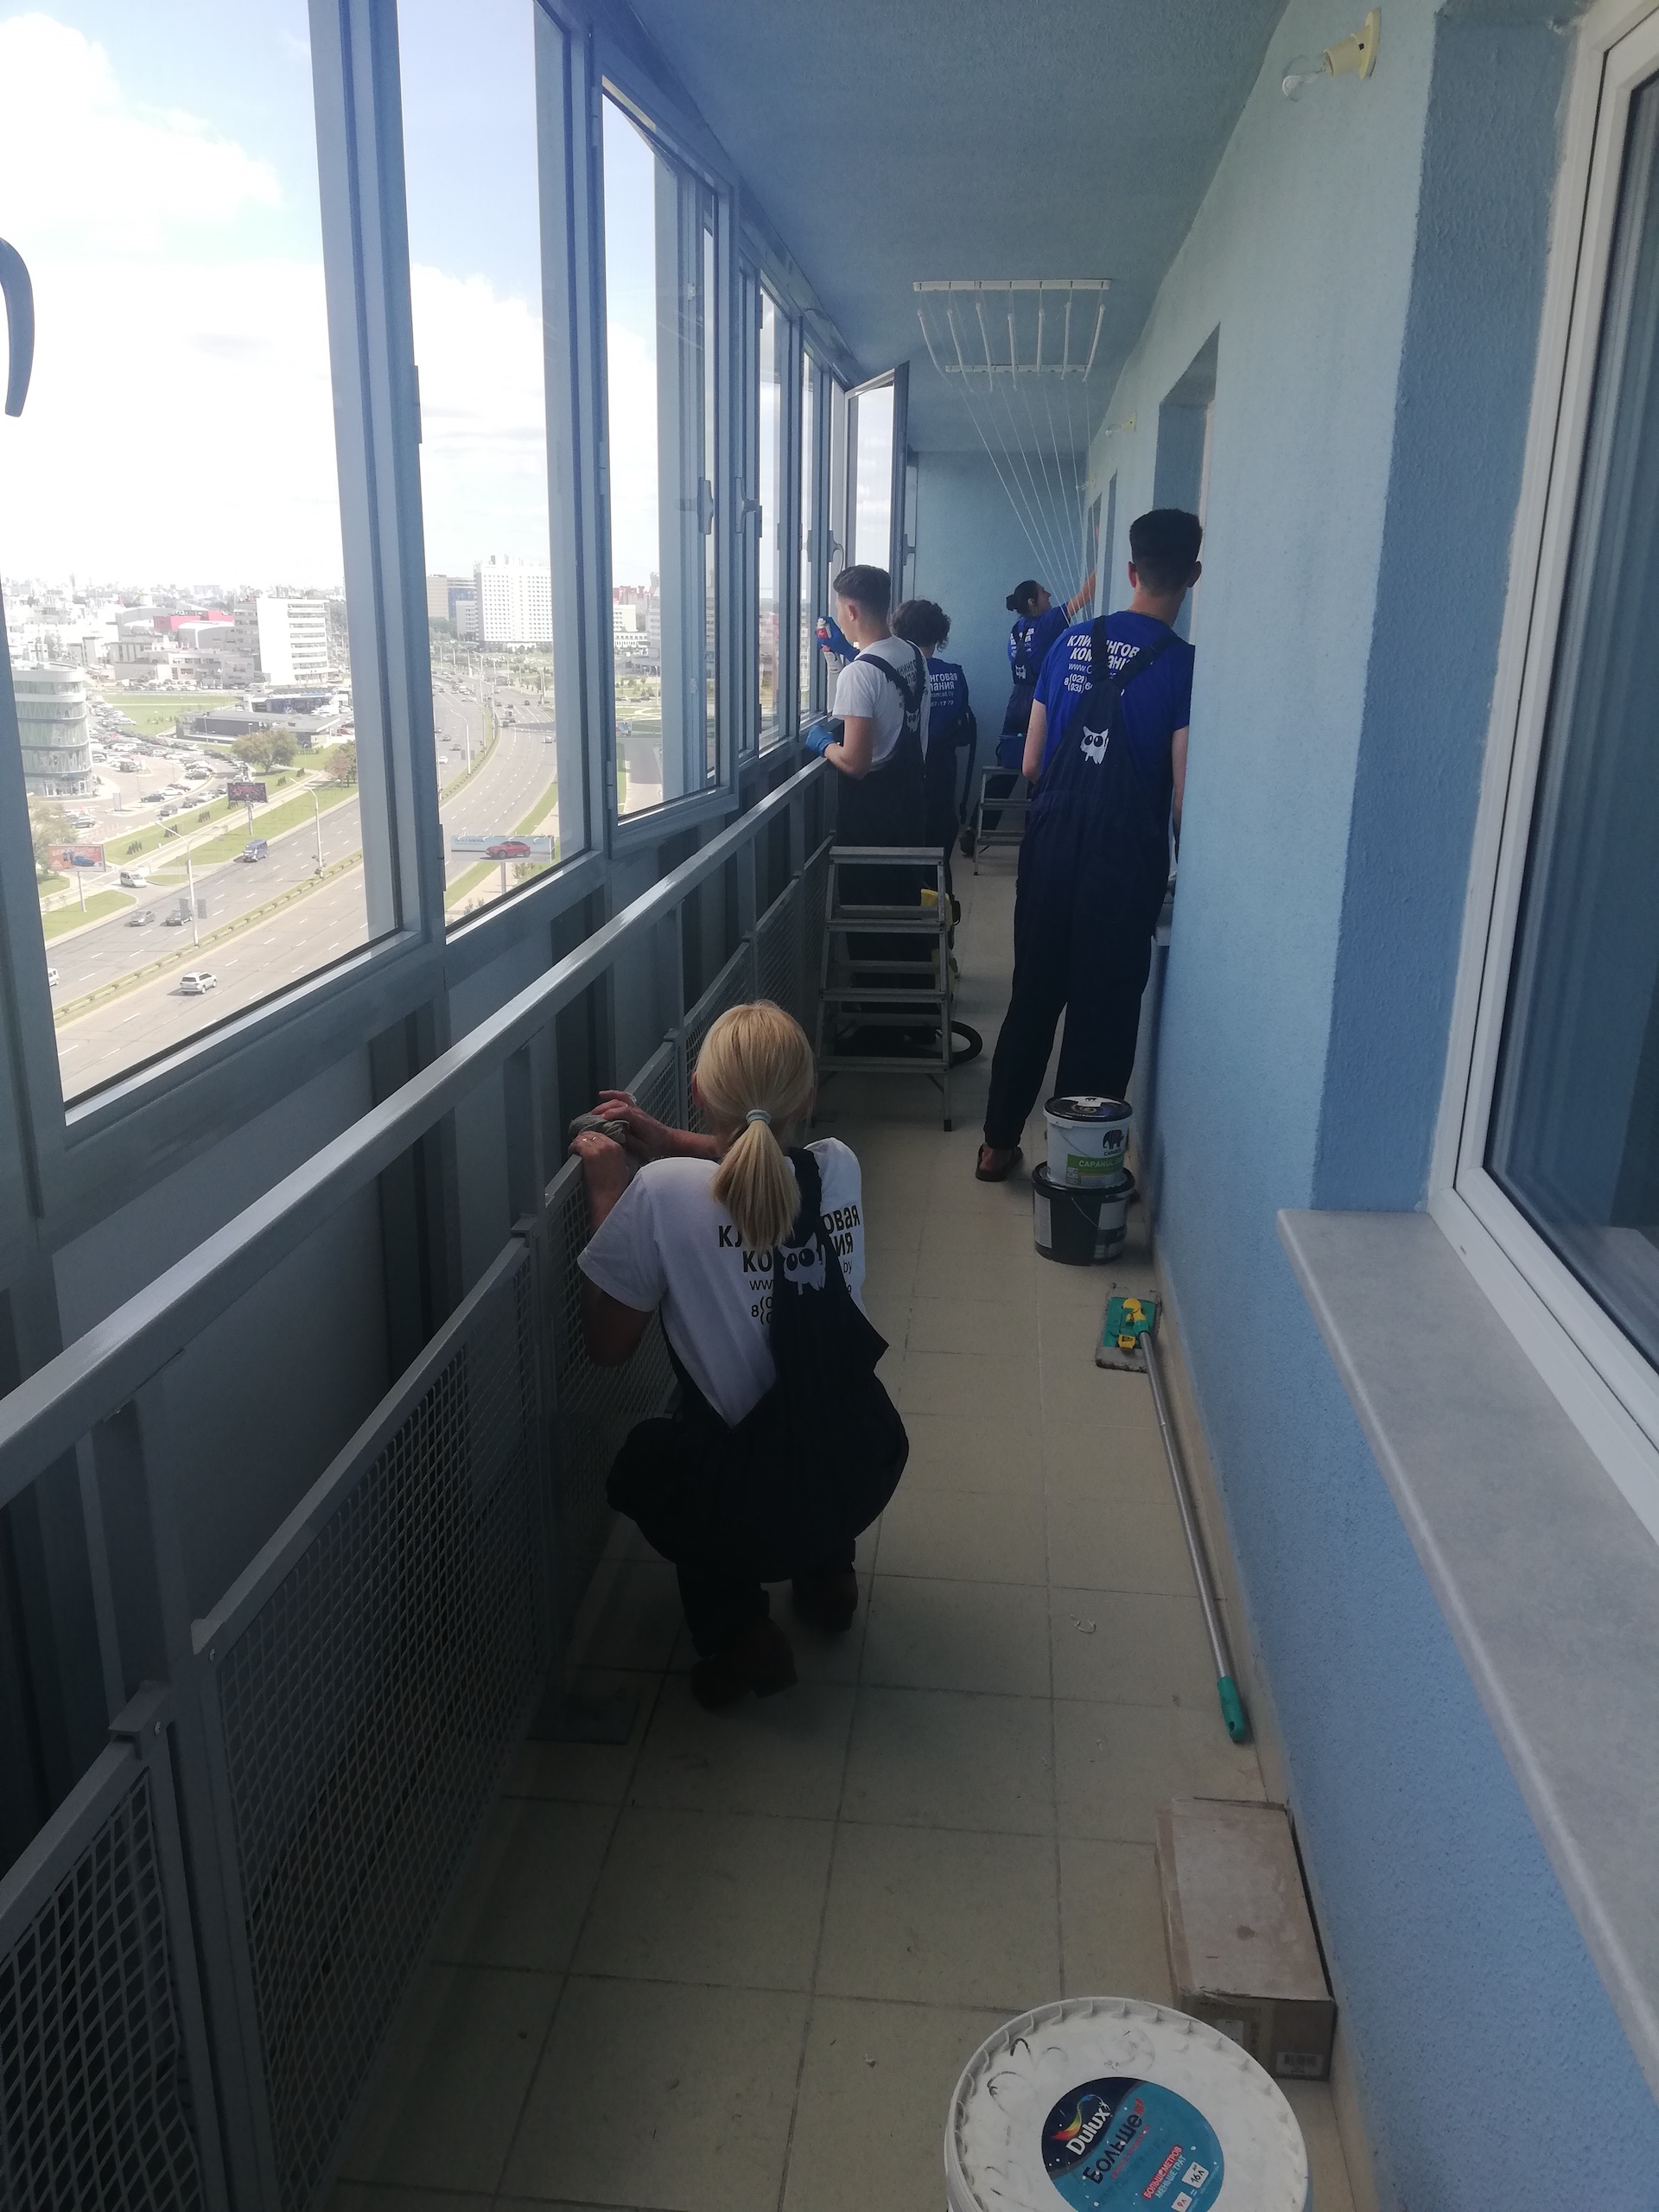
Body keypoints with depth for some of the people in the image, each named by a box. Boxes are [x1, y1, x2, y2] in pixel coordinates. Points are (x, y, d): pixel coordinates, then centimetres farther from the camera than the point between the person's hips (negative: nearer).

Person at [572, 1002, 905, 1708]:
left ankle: (737, 1630, 16)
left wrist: (607, 1193, -4)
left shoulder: (663, 1192, -20)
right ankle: (827, 1568, 30)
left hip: (755, 1511, -4)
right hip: (869, 1473, 4)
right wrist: (669, 1142, 10)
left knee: (643, 1460, 30)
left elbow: (607, 1346, -7)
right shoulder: (839, 1168, -7)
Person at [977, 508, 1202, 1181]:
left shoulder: (1071, 643, 3)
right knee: (1103, 1011, 7)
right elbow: (1182, 796, -13)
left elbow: (1031, 764, 6)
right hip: (1125, 861, -4)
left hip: (1050, 848, 4)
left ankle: (998, 1142, 24)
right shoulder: (1184, 665, -11)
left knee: (1033, 996, 15)